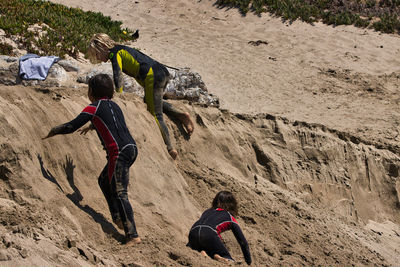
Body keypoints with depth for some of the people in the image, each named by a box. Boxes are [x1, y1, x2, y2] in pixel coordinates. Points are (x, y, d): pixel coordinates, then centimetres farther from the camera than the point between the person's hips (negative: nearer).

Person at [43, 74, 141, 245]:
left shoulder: (94, 108, -2)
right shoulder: (113, 105, 22)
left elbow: (71, 127, -7)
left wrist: (54, 131, 9)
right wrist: (92, 126, 59)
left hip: (120, 153, -9)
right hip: (131, 148, 9)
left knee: (120, 194, -10)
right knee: (104, 181, 26)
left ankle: (133, 236, -16)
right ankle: (118, 219, 24)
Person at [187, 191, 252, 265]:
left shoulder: (207, 211, 37)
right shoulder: (230, 218, 27)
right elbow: (243, 242, 29)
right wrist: (249, 263, 40)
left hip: (193, 232, 4)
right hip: (210, 234, -4)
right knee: (230, 261, 10)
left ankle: (202, 252, 0)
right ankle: (216, 256, -22)